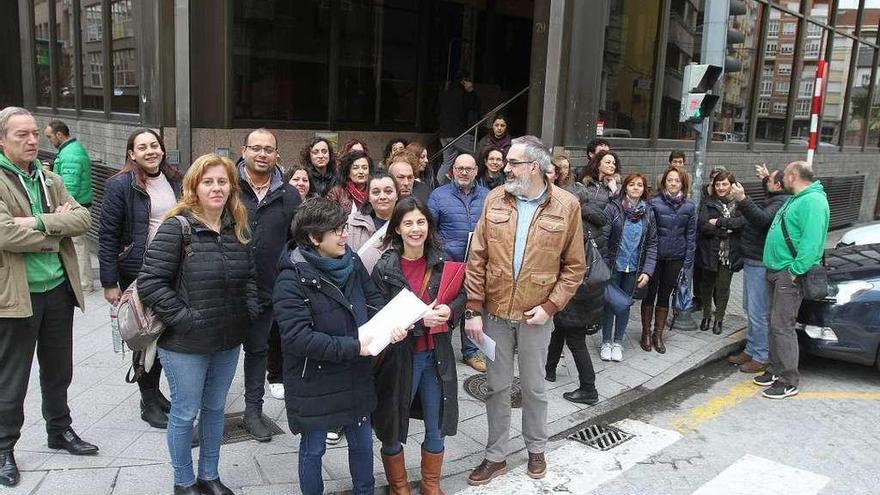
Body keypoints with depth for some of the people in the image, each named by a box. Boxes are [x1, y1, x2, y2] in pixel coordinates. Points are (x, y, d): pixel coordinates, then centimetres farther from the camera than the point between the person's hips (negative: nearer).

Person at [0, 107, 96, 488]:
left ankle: (60, 430, 38)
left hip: (59, 288, 6)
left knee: (58, 370, 20)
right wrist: (57, 231, -12)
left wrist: (40, 222, -18)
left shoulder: (49, 179, 8)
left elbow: (83, 218, -3)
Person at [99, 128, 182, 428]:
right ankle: (149, 403, 21)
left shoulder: (175, 181, 6)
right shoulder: (120, 186, -10)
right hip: (138, 273, -5)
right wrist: (109, 283, -13)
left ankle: (155, 392, 32)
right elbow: (108, 236, -11)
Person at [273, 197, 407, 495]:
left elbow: (374, 301, 4)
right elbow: (297, 337, -26)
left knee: (363, 442, 20)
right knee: (313, 449, 14)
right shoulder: (292, 280, -21)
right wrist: (351, 347, -28)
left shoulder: (352, 263, -2)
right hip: (314, 383, -5)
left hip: (355, 376, 6)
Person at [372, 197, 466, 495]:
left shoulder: (440, 262, -3)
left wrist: (449, 310, -16)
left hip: (436, 354, 3)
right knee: (393, 430, 12)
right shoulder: (384, 268, -13)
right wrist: (419, 318, -24)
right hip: (398, 355, -3)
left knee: (436, 428, 16)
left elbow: (461, 296, 7)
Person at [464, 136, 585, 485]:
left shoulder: (567, 206, -7)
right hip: (494, 311, 2)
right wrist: (474, 309, -6)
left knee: (534, 387, 15)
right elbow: (477, 258, -2)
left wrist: (550, 306, -12)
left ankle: (536, 450, 38)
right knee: (497, 386, 13)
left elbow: (574, 267, -3)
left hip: (536, 314, -1)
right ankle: (495, 456, 29)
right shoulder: (495, 200, -2)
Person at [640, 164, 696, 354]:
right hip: (655, 255, -2)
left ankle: (658, 334, 25)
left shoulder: (689, 206, 0)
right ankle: (646, 333, 24)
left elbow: (691, 235, 3)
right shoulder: (654, 203, -9)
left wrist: (688, 263, 0)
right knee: (650, 294, 8)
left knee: (665, 295, 12)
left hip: (676, 258, 2)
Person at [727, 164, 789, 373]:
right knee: (750, 309, 18)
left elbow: (762, 219, -36)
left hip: (760, 264, -11)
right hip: (752, 262, 11)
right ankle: (751, 350, 28)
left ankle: (761, 357, 3)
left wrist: (743, 200, -46)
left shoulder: (782, 203, -18)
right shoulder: (775, 199, 14)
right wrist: (765, 179, 40)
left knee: (758, 313, -6)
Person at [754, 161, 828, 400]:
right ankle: (776, 370, 26)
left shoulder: (813, 201, -16)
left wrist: (795, 271, -25)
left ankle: (789, 381, 1)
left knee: (782, 326, -8)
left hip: (790, 275, -10)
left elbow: (812, 242, -25)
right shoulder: (795, 200, 17)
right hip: (776, 272, 10)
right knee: (775, 323, 15)